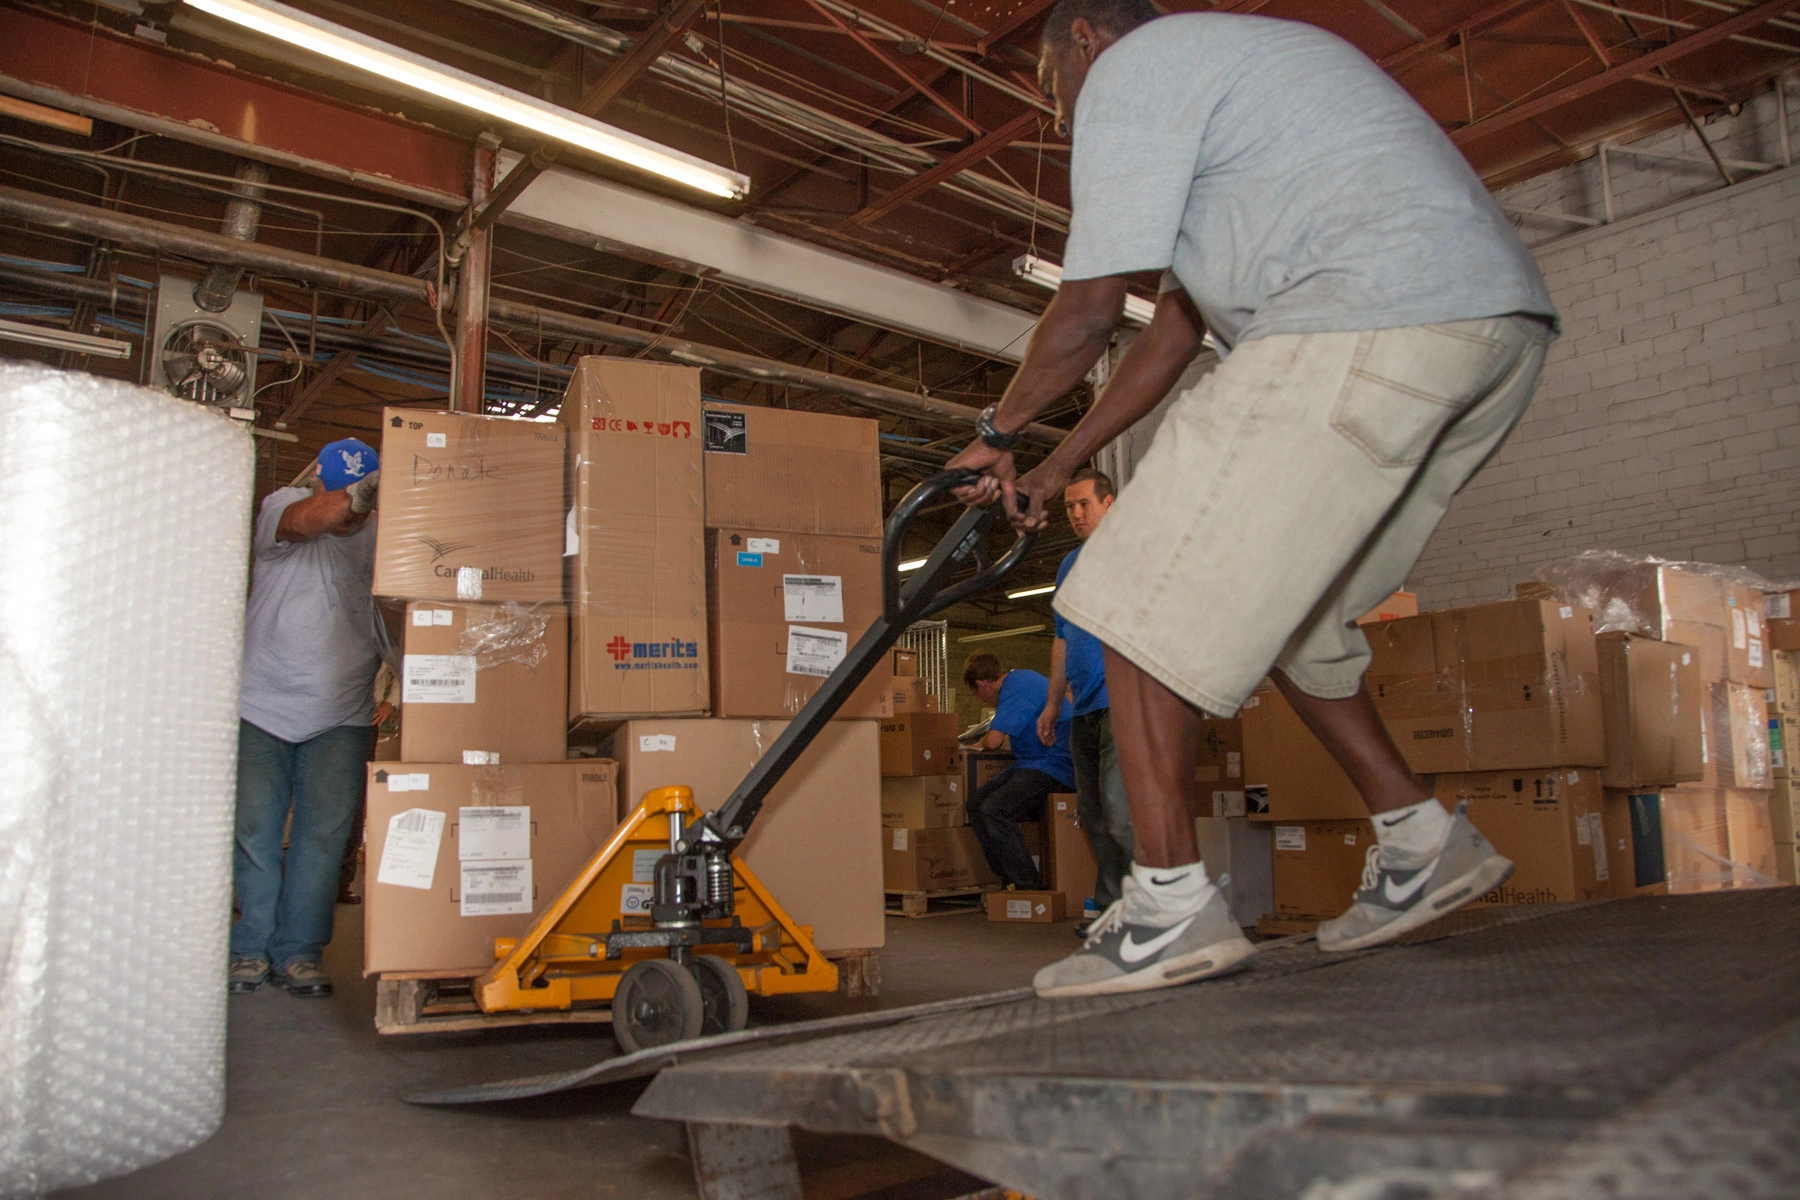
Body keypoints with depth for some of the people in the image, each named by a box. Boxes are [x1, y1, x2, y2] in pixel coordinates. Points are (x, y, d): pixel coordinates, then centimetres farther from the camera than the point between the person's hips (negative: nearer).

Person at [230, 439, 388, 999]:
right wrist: (363, 491, -45)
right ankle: (252, 948, 15)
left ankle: (298, 951, 9)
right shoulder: (282, 505, -3)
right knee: (253, 828, 1)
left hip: (341, 716, 1)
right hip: (262, 704, -1)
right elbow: (307, 520, -29)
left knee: (324, 831, -2)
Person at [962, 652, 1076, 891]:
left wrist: (982, 743, 3)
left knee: (994, 810, -25)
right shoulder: (1021, 679, 20)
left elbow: (993, 740, -17)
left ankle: (1030, 887, -18)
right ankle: (1011, 882, 1)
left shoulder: (1015, 687, -12)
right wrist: (1005, 743, 30)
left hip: (1055, 765, -11)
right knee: (975, 804, 1)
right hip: (1032, 764, 11)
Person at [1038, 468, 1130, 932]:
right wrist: (1053, 701, 20)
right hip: (1083, 707, 8)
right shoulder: (1069, 565, 20)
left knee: (1118, 809, -15)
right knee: (1092, 814, 9)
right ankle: (1110, 911, 16)